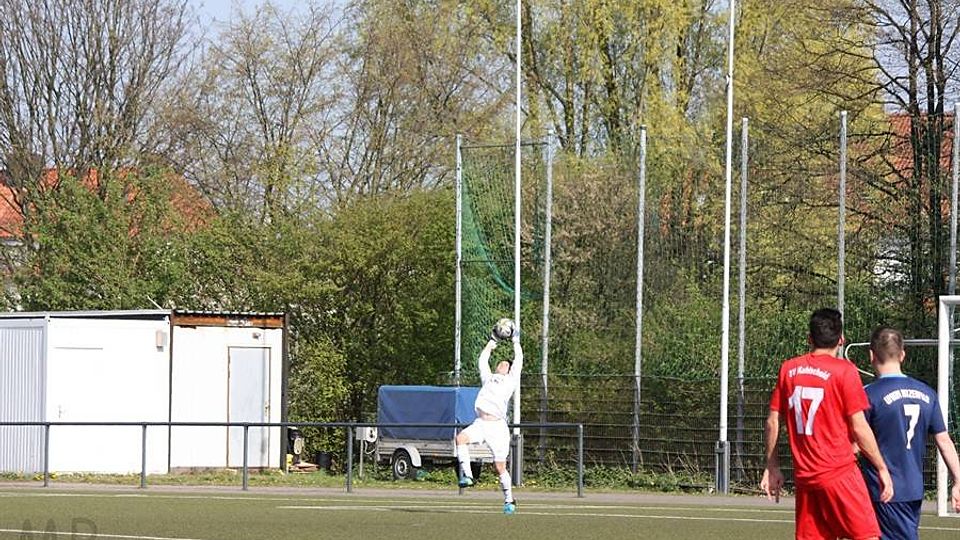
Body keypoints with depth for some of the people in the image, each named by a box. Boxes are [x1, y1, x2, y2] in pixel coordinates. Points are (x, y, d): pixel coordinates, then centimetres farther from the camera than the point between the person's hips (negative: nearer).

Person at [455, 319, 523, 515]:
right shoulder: (488, 378, 26)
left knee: (500, 467, -4)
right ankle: (467, 475, -24)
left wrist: (515, 341, 26)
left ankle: (509, 500, 8)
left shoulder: (511, 380, 15)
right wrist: (493, 341, 40)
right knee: (461, 438, -26)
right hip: (480, 423, 4)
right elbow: (482, 360, 36)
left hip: (497, 426, -4)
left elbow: (519, 359, 15)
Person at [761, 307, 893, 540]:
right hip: (840, 473, -5)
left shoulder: (788, 369, 7)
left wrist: (772, 467, 18)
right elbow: (859, 429, -8)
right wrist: (882, 468, 1)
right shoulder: (844, 371, -7)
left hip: (804, 475, 5)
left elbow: (772, 422, 9)